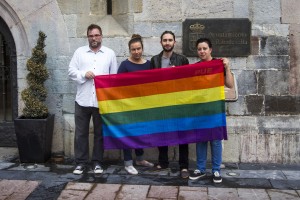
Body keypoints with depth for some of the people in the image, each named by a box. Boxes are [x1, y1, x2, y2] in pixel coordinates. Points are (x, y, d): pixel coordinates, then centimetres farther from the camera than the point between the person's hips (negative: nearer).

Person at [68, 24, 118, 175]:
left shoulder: (110, 53, 7)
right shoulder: (79, 52, 8)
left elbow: (114, 76, 4)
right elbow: (71, 71, 4)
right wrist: (84, 74, -14)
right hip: (82, 100, 1)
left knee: (99, 133, 9)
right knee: (81, 133, 6)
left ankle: (97, 162, 20)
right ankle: (81, 162, 17)